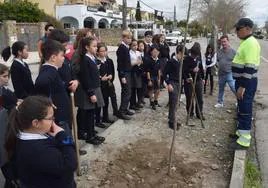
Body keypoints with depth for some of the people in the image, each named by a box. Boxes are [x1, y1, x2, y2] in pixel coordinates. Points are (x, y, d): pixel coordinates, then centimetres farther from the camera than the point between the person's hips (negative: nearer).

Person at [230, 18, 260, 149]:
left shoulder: (251, 43, -19)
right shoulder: (245, 42, 14)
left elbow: (250, 68, -25)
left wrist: (242, 86, -25)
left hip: (247, 82, -10)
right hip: (242, 80, 10)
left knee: (245, 110, -4)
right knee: (241, 108, 19)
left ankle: (244, 140, 5)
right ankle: (241, 132, 33)